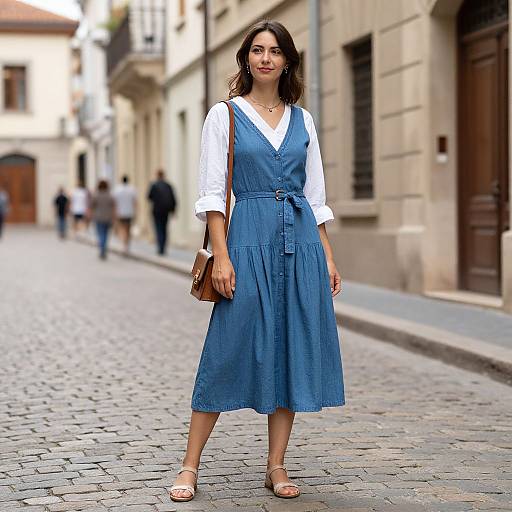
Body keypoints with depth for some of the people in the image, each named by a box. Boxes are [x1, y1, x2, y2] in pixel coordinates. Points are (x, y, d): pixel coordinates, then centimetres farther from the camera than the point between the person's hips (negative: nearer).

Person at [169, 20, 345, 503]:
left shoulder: (301, 119, 13)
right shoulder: (224, 115, 2)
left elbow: (315, 195, 14)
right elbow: (212, 192, -3)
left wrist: (328, 258, 8)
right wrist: (221, 256, -12)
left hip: (302, 243, 4)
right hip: (250, 238, -4)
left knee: (292, 349, 4)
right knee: (230, 347, -4)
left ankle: (276, 467, 13)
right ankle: (189, 467, 6)